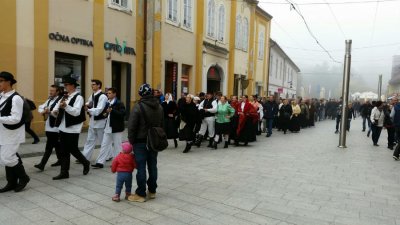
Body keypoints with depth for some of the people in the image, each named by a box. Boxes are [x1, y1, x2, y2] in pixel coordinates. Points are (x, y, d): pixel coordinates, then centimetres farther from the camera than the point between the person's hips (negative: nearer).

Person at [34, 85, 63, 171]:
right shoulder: (49, 100, 15)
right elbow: (40, 107, 16)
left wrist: (49, 111, -29)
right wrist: (43, 111, -4)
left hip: (55, 127, -8)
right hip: (48, 126, 8)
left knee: (49, 146, -6)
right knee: (56, 144, 17)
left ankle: (42, 164, -4)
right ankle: (60, 160, 29)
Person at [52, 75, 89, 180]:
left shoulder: (78, 97, -11)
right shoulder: (65, 97, 13)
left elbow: (76, 112, -24)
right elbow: (57, 108, 14)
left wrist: (66, 106, -37)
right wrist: (54, 111, -8)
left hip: (73, 129, -7)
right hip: (63, 128, 7)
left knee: (73, 149, 0)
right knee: (64, 151, 9)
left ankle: (86, 163, 24)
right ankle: (64, 172, 15)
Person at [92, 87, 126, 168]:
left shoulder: (119, 103, -10)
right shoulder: (107, 103, 11)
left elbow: (122, 114, -21)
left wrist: (112, 110, -28)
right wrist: (105, 114, 1)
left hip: (116, 128, -7)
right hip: (108, 127, 7)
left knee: (117, 146, 5)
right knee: (104, 145, 8)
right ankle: (100, 162, 12)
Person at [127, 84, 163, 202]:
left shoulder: (138, 107, -14)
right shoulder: (159, 106, 6)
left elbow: (131, 127, -13)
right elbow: (162, 125, 9)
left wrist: (131, 141, -2)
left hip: (141, 142, -6)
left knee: (141, 167, 0)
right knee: (152, 166, 12)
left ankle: (141, 194, 7)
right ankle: (152, 191, 23)